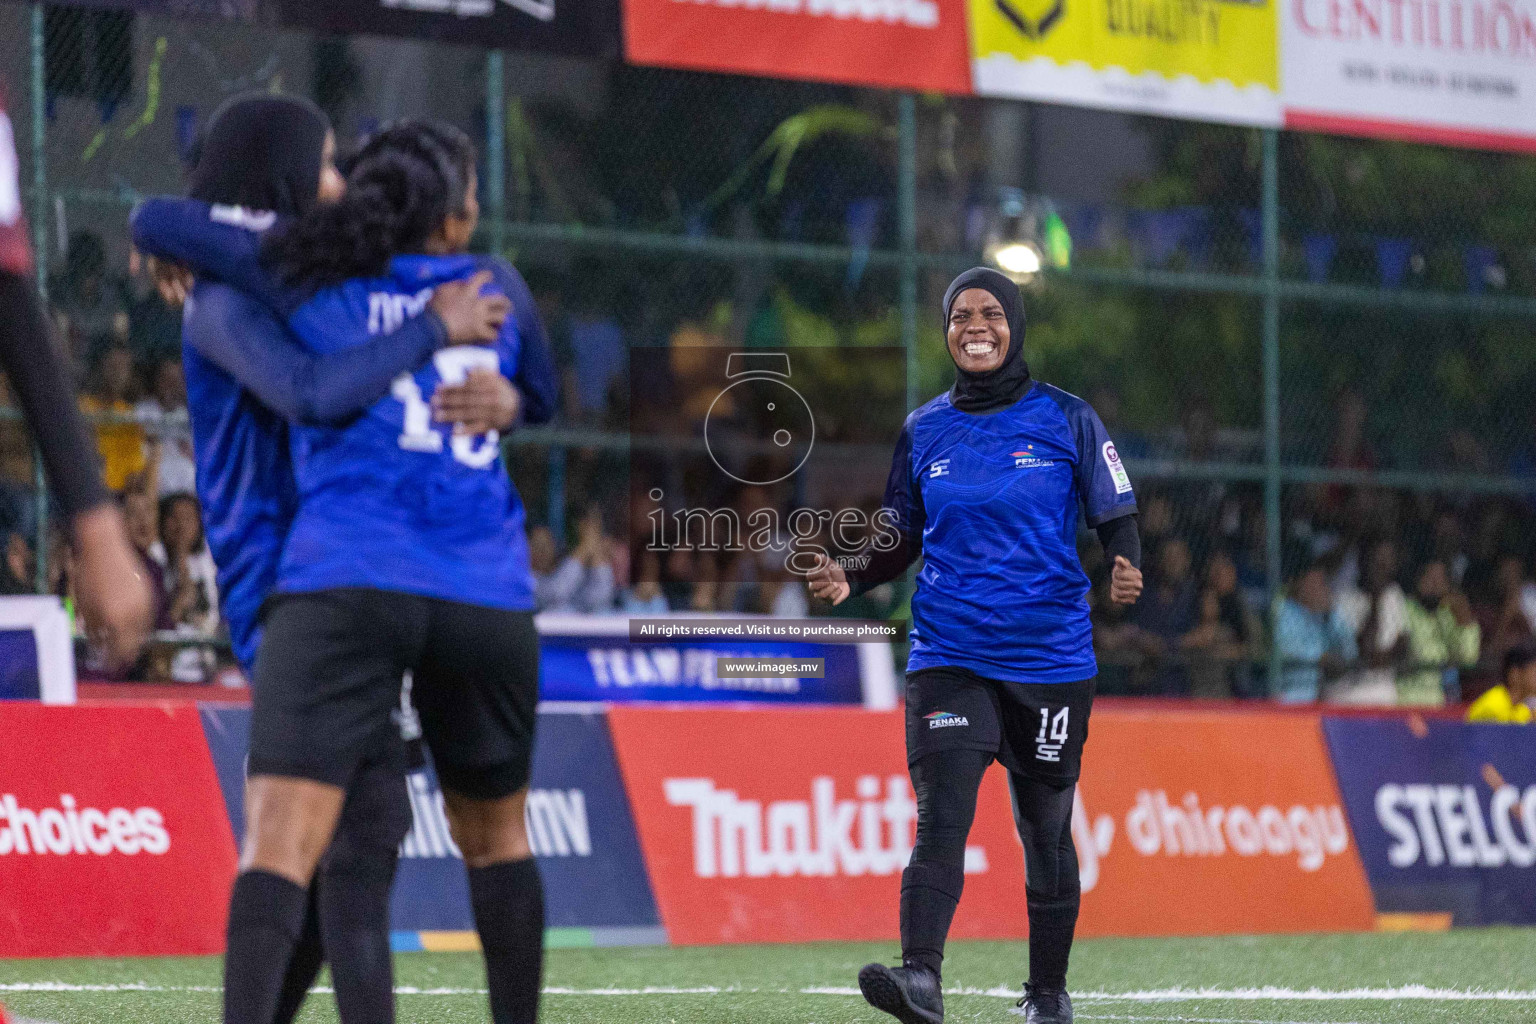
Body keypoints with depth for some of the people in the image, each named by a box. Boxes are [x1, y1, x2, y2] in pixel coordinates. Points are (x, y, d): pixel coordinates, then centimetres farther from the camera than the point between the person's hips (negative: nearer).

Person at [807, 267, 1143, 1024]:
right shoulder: (924, 430, 8)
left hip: (1051, 657, -1)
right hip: (949, 656, 1)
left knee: (1045, 830, 9)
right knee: (940, 821, -17)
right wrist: (849, 579, -4)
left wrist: (1126, 571, -19)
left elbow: (1117, 520, 3)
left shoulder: (1066, 421, 1)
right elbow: (901, 539, 15)